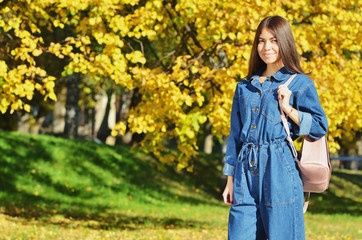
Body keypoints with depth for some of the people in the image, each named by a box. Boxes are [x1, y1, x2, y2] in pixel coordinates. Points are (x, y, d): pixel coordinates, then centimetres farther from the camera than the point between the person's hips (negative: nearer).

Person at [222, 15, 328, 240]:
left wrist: (288, 108, -11)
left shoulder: (300, 84, 3)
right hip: (246, 173, 4)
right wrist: (230, 180, 15)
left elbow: (320, 126, -1)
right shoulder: (245, 87, 16)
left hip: (279, 171, -4)